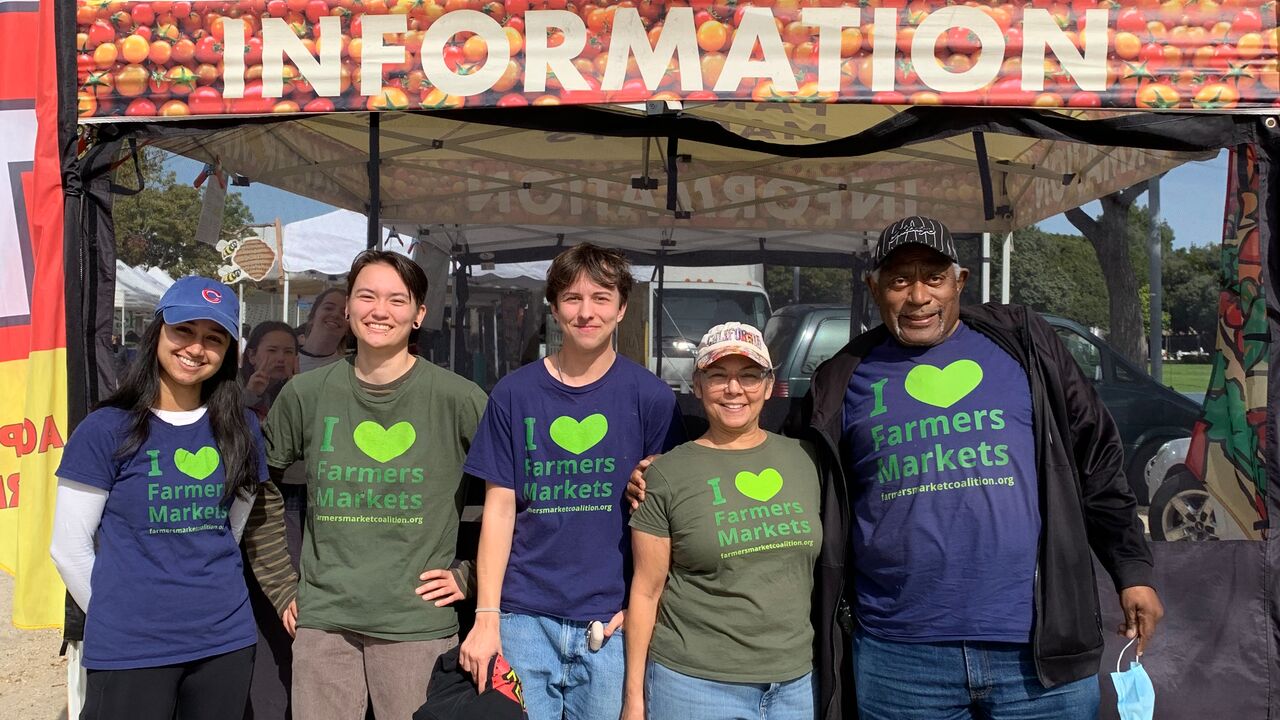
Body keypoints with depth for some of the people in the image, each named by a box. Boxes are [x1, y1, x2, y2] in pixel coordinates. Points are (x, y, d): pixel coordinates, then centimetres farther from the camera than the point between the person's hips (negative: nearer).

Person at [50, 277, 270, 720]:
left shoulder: (241, 429, 4)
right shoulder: (105, 429, -7)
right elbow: (69, 547, -2)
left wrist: (205, 601, 13)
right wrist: (120, 618, 4)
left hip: (226, 642, 4)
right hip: (129, 650, -3)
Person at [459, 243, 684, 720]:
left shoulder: (650, 397, 0)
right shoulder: (514, 394, 3)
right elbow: (499, 507, 3)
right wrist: (486, 617, -2)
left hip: (611, 623, 0)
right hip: (524, 617, 1)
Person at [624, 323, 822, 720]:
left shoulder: (805, 459, 4)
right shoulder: (667, 474, -5)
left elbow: (813, 564, 14)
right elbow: (647, 591, -3)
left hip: (795, 681, 3)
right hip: (695, 684, -3)